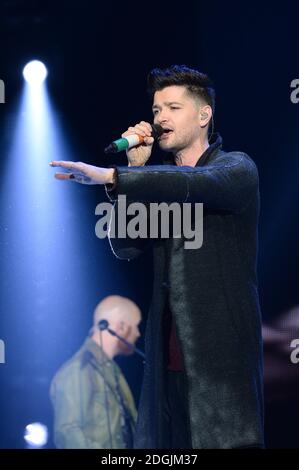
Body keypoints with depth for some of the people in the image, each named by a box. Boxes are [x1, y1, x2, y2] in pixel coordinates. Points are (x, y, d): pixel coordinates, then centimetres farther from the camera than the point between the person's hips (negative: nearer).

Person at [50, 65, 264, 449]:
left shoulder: (237, 168, 1)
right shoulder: (158, 181, 17)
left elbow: (195, 183, -21)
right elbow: (125, 247, 8)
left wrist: (110, 176, -29)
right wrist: (135, 168, 2)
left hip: (222, 351, -5)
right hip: (167, 355, 5)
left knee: (226, 441, -9)